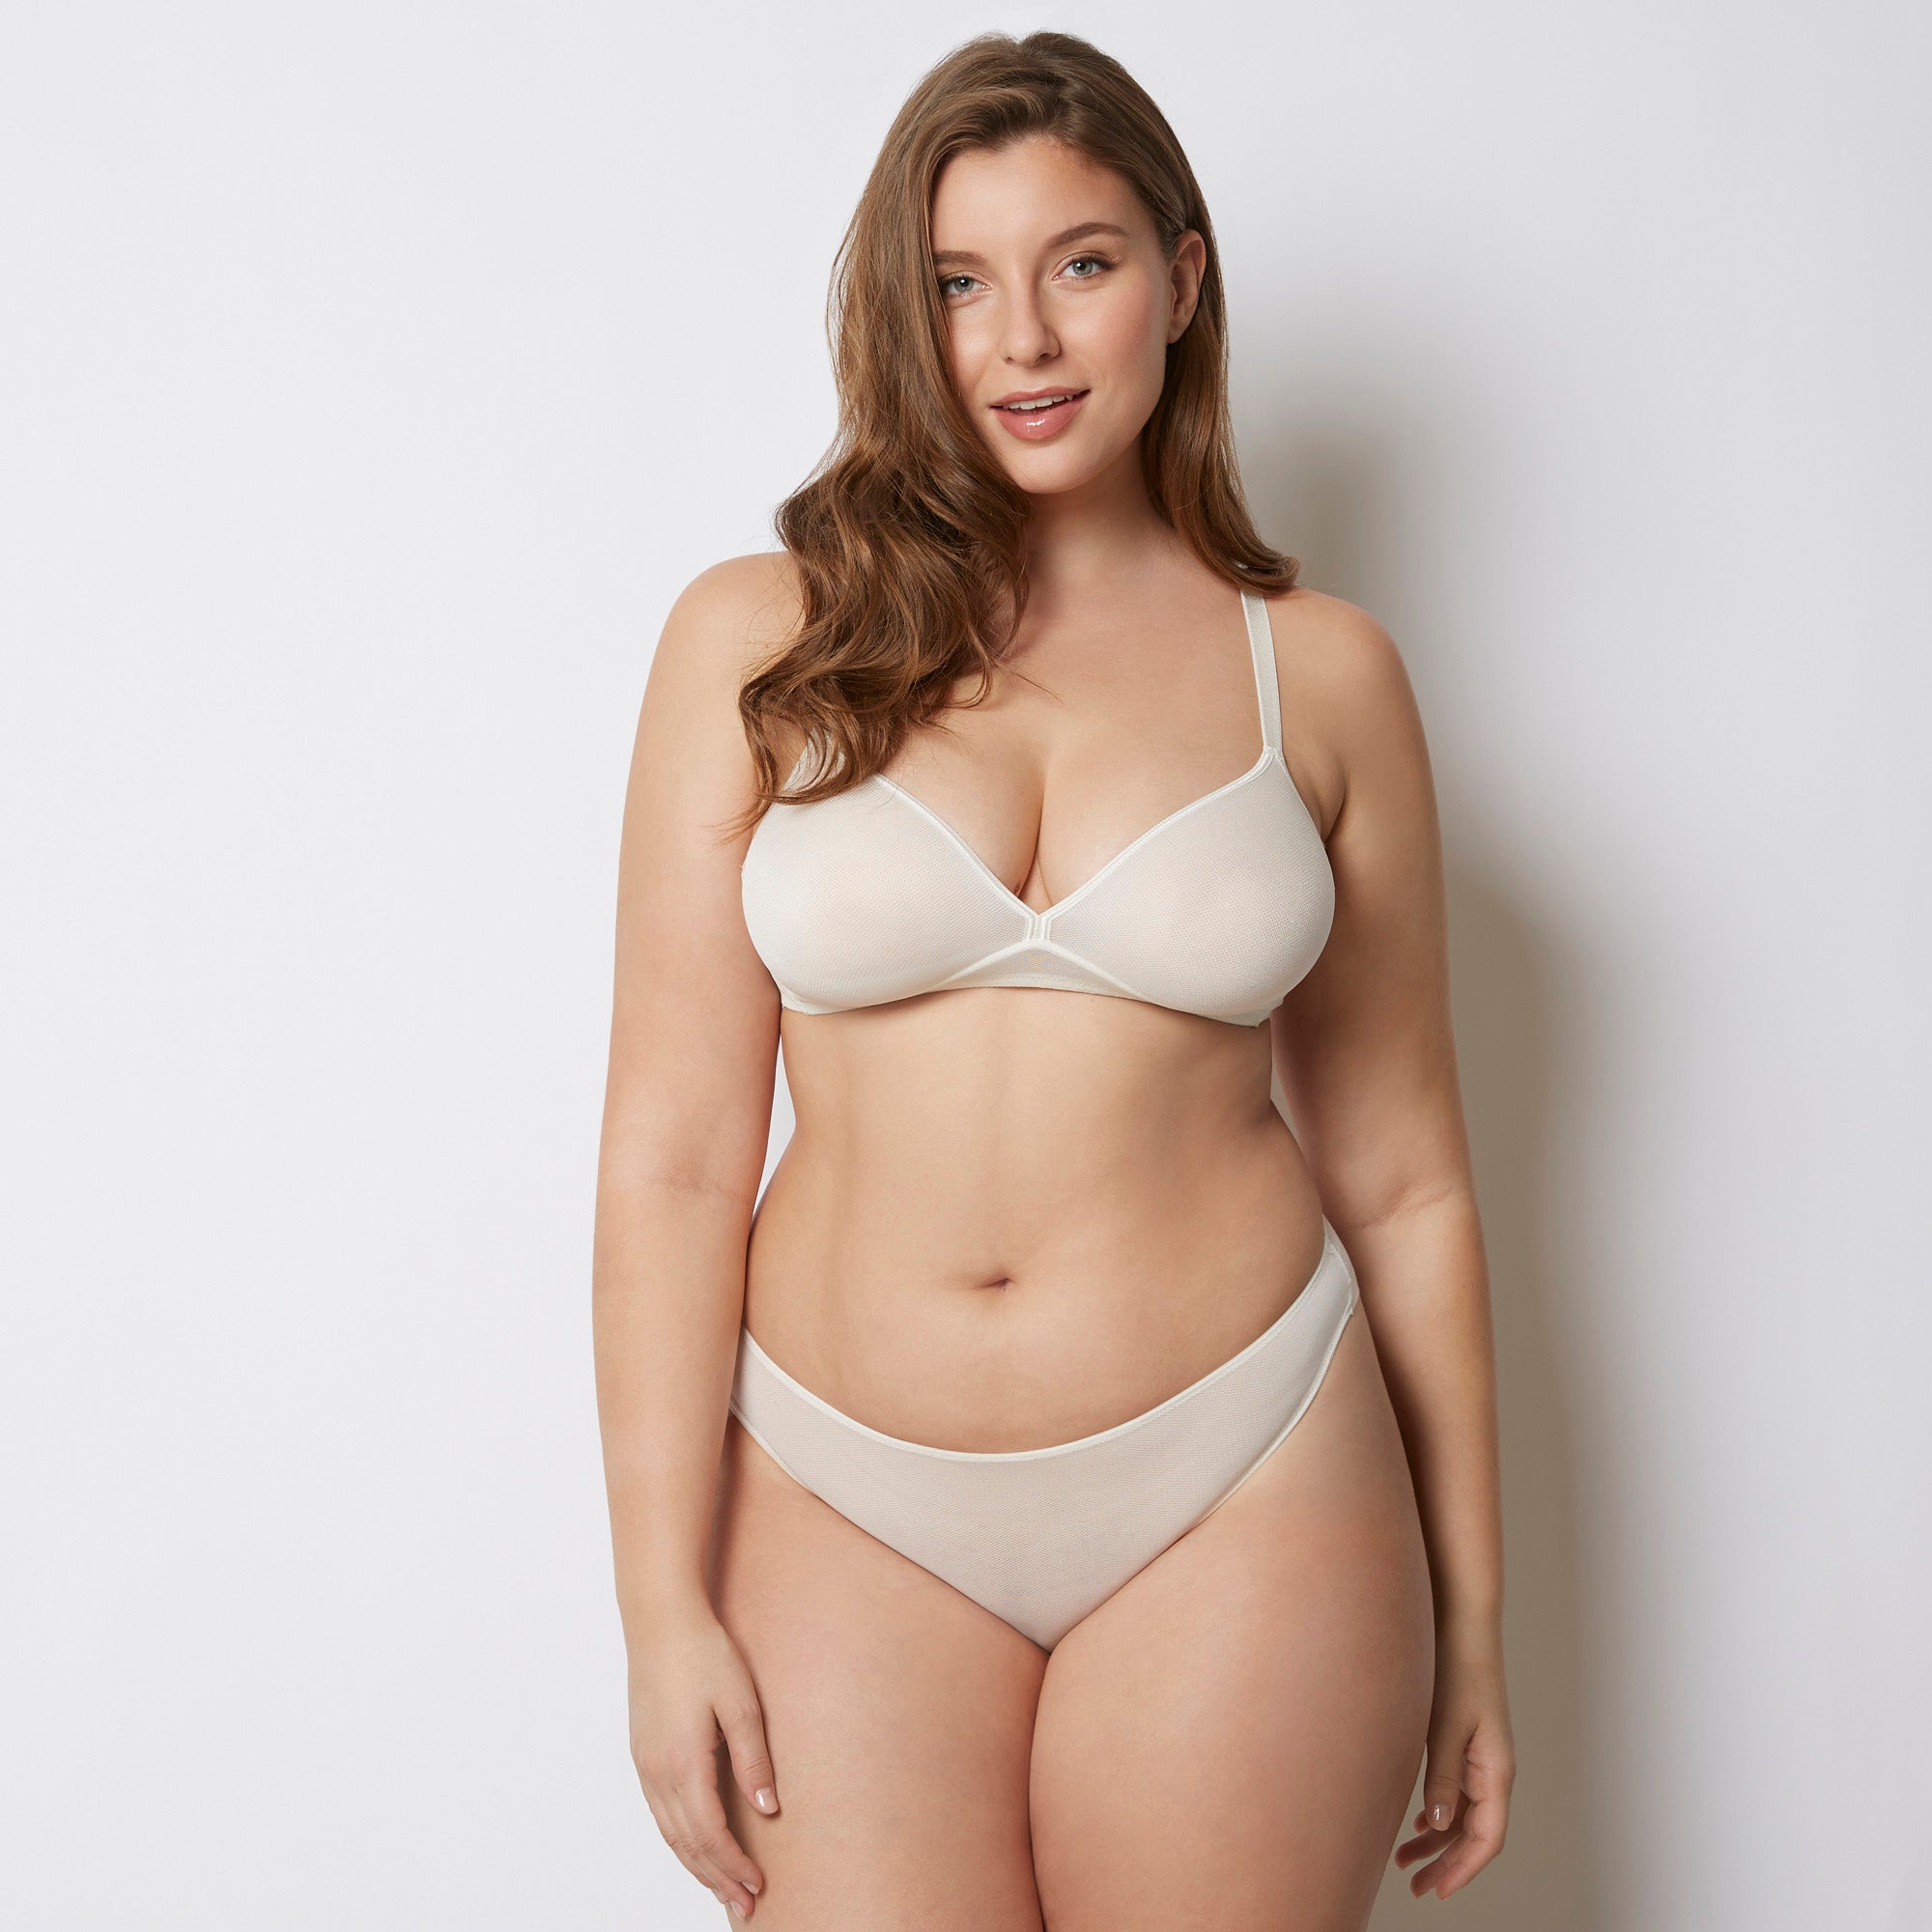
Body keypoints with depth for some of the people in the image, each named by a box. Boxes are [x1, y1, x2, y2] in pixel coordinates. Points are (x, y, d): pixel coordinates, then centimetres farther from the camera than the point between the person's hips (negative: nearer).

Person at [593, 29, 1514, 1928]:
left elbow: (1401, 1176, 6)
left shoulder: (1319, 670, 2)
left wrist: (1470, 1622, 9)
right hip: (847, 1505, 0)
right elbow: (672, 1150, -2)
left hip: (1240, 1498, 1)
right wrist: (665, 1602, -5)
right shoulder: (761, 638, 0)